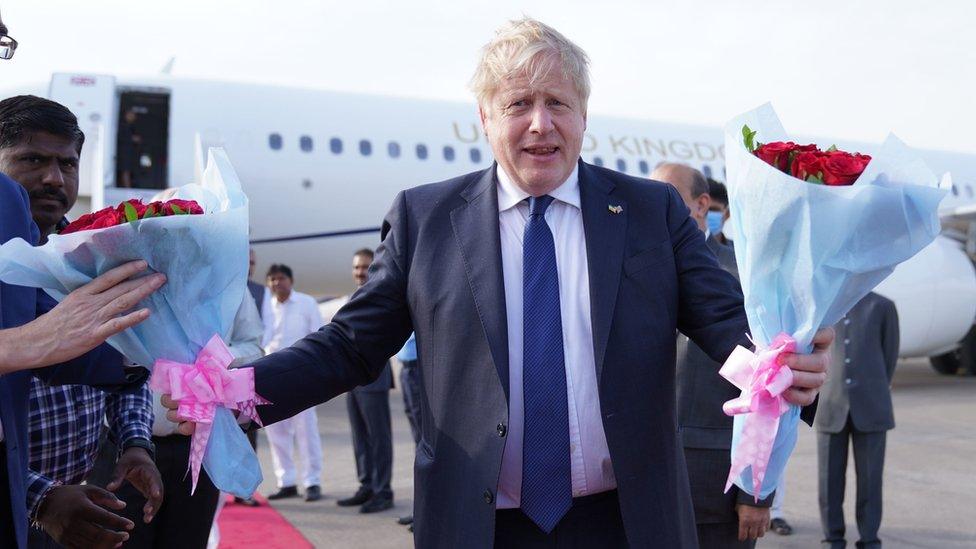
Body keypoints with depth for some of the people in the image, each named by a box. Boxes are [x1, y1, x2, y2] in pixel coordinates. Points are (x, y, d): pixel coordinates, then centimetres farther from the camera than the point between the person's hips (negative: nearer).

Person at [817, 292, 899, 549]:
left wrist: (877, 396, 9)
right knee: (830, 476, 3)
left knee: (870, 476, 1)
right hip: (830, 409, 1)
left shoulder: (882, 306, 4)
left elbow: (890, 354, 8)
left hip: (869, 409, -1)